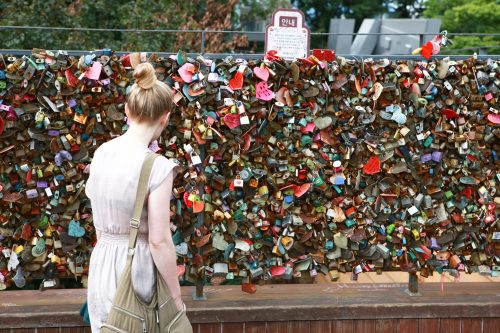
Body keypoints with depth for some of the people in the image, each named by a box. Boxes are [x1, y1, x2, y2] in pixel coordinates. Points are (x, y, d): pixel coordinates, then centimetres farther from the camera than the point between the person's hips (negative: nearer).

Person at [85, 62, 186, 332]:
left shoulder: (101, 153, 0)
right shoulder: (158, 167, -19)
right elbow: (159, 241, -18)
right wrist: (176, 296, -9)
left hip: (100, 264, 6)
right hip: (135, 268, -6)